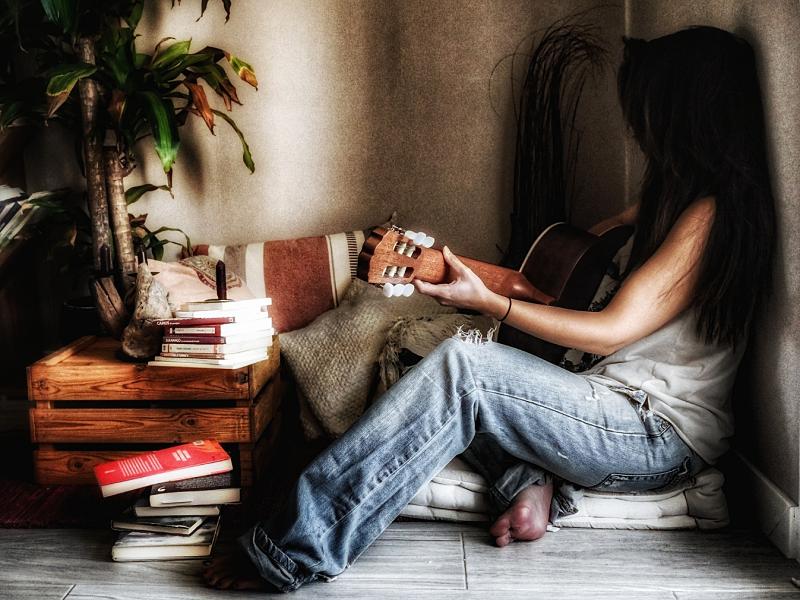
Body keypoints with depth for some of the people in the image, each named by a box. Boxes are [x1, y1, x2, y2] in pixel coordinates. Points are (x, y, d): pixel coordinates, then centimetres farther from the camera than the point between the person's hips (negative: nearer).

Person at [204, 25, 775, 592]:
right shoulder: (677, 196, 16)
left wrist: (489, 302, -18)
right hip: (624, 403, 9)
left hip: (664, 435, -9)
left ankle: (297, 547, -27)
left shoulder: (709, 213, -14)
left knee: (462, 366, -27)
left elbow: (612, 330, -19)